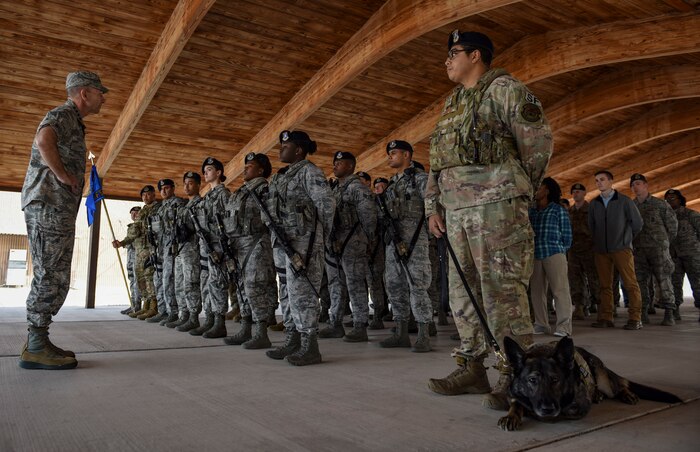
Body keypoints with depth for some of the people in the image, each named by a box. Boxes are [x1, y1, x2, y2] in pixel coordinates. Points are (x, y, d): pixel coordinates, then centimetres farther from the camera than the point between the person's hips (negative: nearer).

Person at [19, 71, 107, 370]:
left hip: (58, 209, 10)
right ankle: (35, 349, -7)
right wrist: (63, 175, -18)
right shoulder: (63, 114, -5)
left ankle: (37, 342, 15)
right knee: (51, 277, -10)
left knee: (54, 278, 10)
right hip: (49, 205, -10)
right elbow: (43, 140, -27)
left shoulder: (73, 122, 26)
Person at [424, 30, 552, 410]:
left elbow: (538, 140, -4)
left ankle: (513, 376, 0)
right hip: (456, 210, 8)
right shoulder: (451, 104, 24)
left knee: (502, 291, -8)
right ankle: (473, 366, 19)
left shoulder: (503, 89, 1)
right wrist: (433, 207, 14)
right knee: (463, 292, 9)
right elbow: (437, 163, 23)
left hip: (496, 205, -8)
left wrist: (519, 191, 4)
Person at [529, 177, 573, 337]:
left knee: (560, 290, -5)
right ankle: (541, 325, 13)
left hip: (554, 254, -4)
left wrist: (560, 250, 5)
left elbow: (567, 234, 6)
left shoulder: (559, 210, 7)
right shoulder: (531, 211, 15)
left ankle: (563, 326, -3)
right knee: (537, 291, 5)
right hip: (535, 256, 4)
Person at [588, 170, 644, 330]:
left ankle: (635, 318, -1)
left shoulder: (624, 201, 0)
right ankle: (605, 318, 8)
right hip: (601, 250, 3)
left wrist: (626, 238, 11)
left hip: (621, 249, -3)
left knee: (630, 283, -5)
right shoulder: (594, 204, 9)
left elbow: (637, 222, 5)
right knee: (605, 285, 5)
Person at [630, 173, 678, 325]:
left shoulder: (660, 204, 2)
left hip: (658, 247, -3)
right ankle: (643, 312, 10)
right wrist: (631, 243, 7)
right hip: (638, 250, 3)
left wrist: (665, 242, 10)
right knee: (640, 280, 4)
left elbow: (673, 223, 8)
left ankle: (669, 314, 0)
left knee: (664, 279, -5)